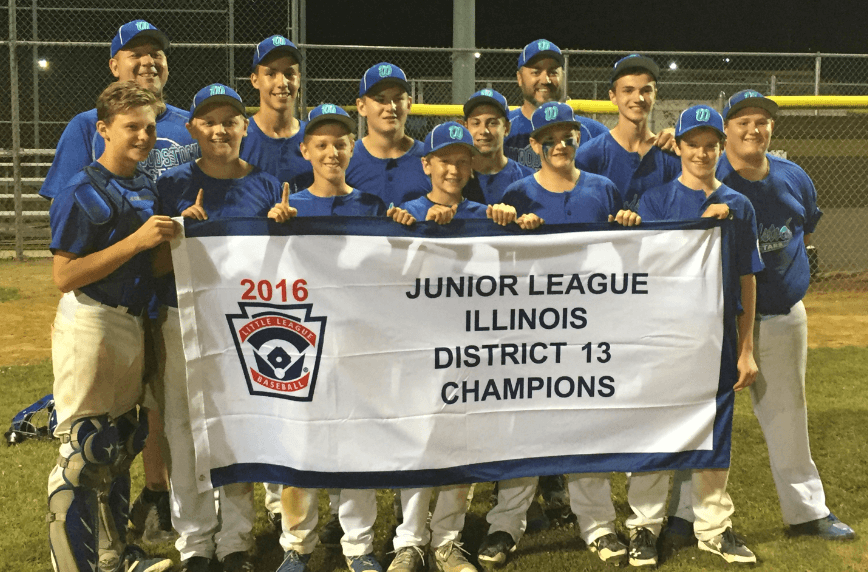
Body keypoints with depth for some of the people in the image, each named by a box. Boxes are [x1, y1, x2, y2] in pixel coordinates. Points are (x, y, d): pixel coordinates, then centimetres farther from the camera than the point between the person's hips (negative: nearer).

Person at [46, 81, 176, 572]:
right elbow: (64, 276, -20)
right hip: (89, 325, -9)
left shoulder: (148, 188, 9)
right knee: (84, 453, -5)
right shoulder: (82, 193, -14)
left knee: (121, 445, 18)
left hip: (133, 324, 9)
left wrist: (175, 233, 3)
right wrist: (137, 240, -24)